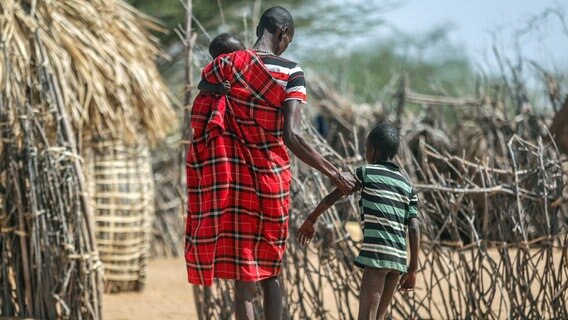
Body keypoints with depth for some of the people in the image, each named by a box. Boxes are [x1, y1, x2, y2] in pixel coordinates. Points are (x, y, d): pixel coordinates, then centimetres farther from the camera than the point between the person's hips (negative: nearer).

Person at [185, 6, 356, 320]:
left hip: (227, 180, 1)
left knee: (243, 279, 2)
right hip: (270, 179, -1)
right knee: (269, 273, 15)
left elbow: (198, 118, -3)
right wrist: (334, 173, -9)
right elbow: (291, 136, -15)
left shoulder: (224, 65, 0)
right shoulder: (291, 73, -7)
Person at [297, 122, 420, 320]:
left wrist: (310, 220, 24)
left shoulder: (366, 173, 5)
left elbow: (332, 198, 10)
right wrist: (413, 269, 12)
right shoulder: (407, 185, 17)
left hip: (376, 255, -6)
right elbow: (414, 228, 10)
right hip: (399, 259, 6)